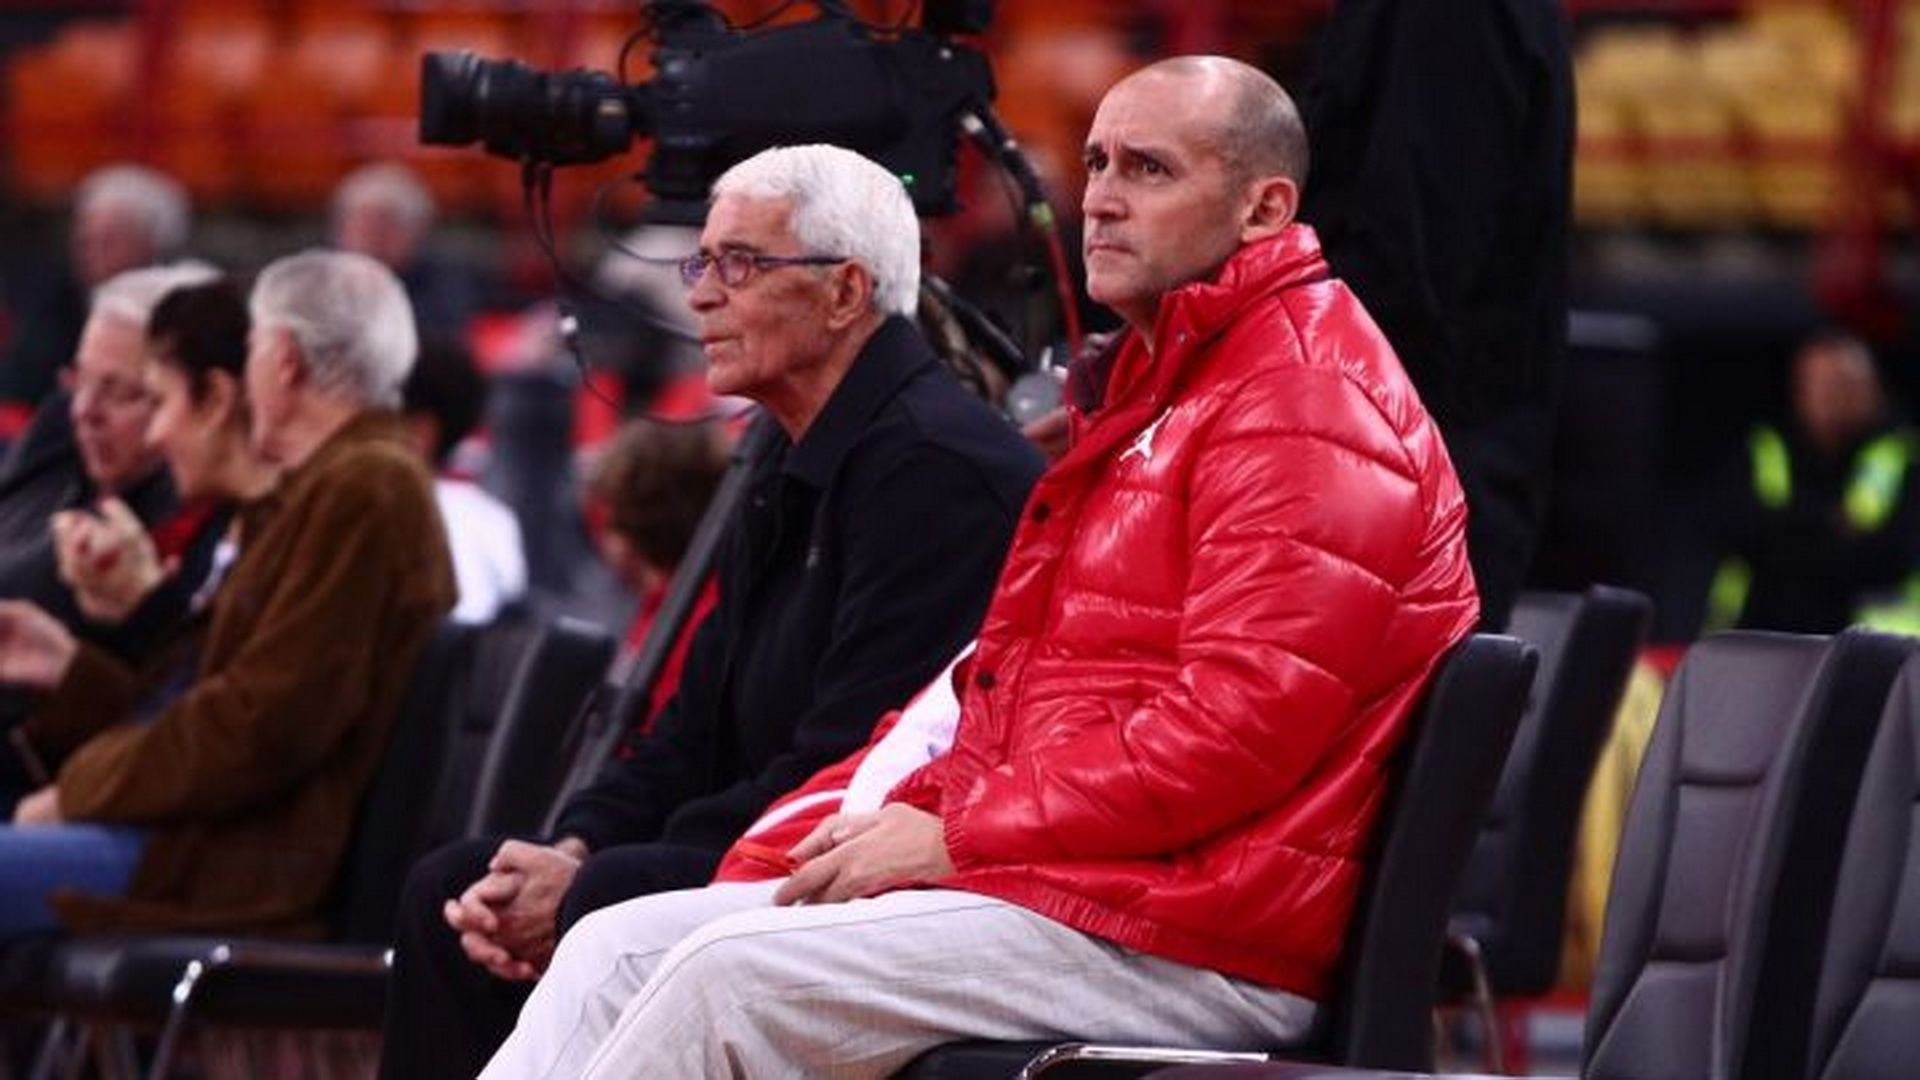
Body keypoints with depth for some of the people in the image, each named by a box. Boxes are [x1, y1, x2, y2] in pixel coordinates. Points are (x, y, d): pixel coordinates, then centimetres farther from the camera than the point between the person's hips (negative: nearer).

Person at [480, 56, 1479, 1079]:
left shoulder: (1305, 408, -11)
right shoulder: (1156, 384, 25)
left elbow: (1241, 724, -21)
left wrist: (955, 834, -15)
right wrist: (912, 814, 6)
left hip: (1186, 945, -10)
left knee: (732, 974, -24)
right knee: (622, 949, 1)